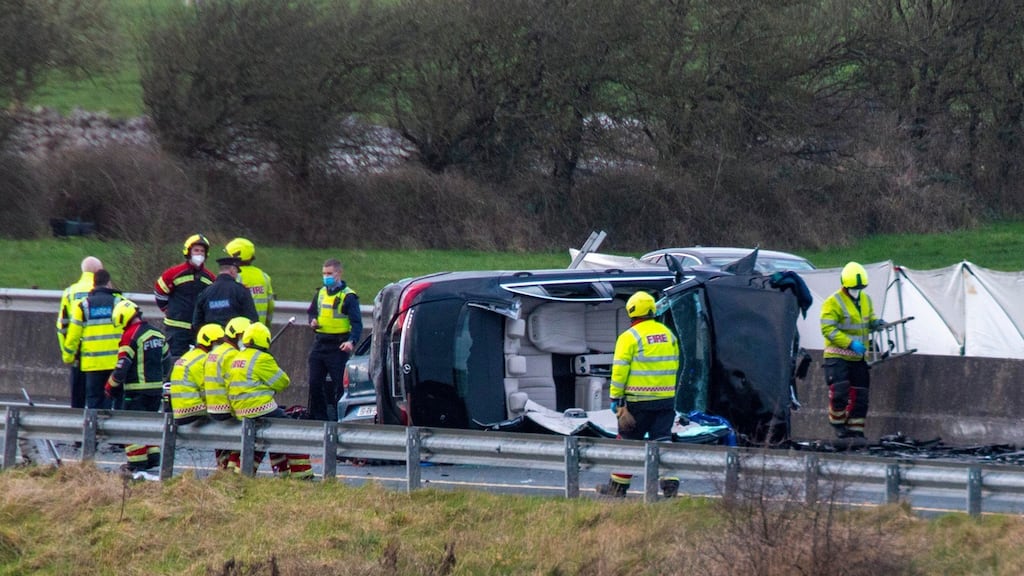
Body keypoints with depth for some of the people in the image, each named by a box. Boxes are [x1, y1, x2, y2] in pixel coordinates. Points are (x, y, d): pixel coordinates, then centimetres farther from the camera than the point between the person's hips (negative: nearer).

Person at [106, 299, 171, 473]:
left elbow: (122, 367, -16)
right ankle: (153, 457, 19)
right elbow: (166, 362, 20)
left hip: (137, 390, -8)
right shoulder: (157, 334, 10)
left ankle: (137, 462, -2)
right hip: (157, 388, 8)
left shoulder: (130, 336, -14)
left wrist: (111, 386, -3)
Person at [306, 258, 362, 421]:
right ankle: (318, 417, 17)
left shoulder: (348, 296, -7)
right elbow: (312, 312, 27)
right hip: (320, 345, 7)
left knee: (339, 385, -5)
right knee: (315, 384, 7)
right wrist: (312, 321, 3)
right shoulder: (321, 293, 13)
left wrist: (352, 341, -28)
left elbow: (357, 323, -12)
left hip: (338, 347, -7)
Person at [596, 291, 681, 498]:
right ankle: (670, 483, -8)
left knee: (628, 441, 7)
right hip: (666, 400, 5)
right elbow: (674, 366, 15)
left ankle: (618, 486, 16)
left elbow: (620, 370, -12)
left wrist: (615, 398, -7)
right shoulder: (668, 334, 9)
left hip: (638, 400, -5)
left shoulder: (629, 337, -10)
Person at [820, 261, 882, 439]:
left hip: (858, 357, 6)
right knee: (839, 392, -16)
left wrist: (876, 323, -1)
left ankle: (855, 429, 16)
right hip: (837, 356, -6)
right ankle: (838, 424, 4)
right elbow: (828, 329, -18)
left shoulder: (865, 300, 11)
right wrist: (850, 343, -26)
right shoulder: (833, 303, -12)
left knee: (859, 396, 6)